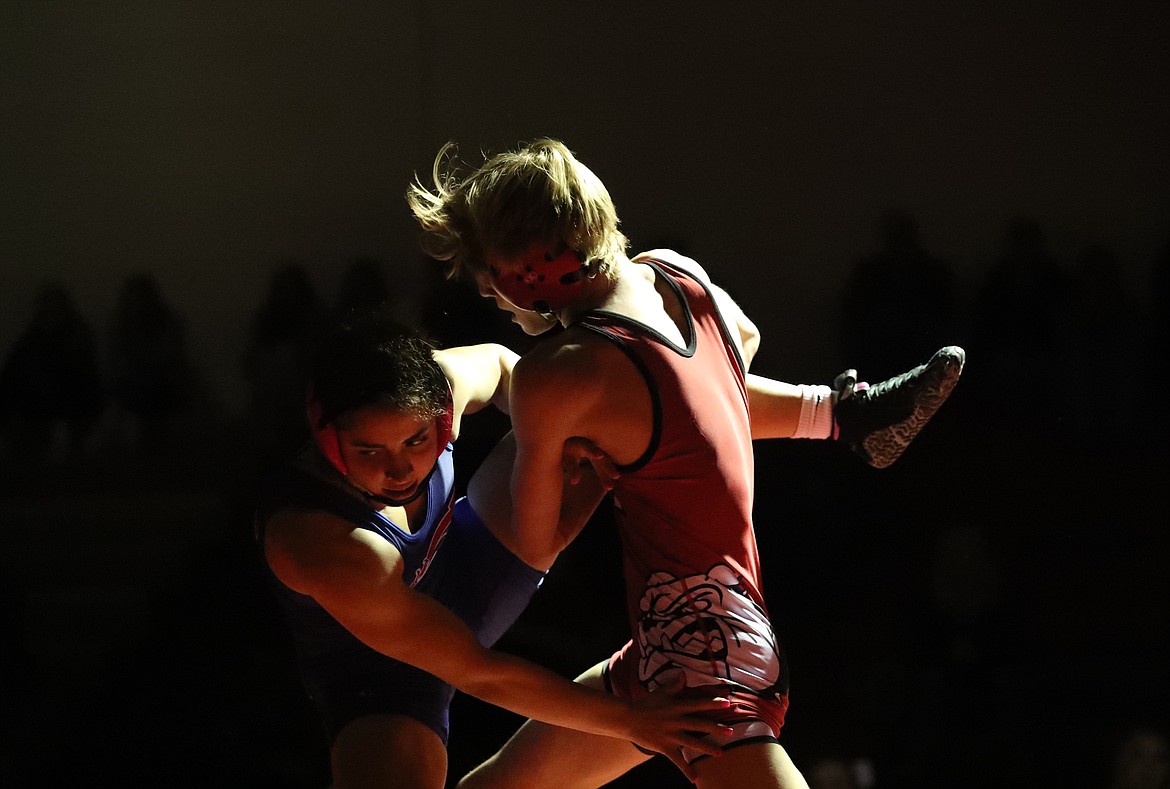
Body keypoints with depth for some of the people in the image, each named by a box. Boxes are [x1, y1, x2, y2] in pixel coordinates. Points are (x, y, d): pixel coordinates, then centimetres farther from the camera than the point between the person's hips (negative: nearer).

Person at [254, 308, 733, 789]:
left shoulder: (435, 390, -26)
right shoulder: (320, 545, -42)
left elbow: (498, 365, 3)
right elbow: (474, 673, -35)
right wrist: (631, 722, -32)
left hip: (461, 565, 6)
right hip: (381, 676, -6)